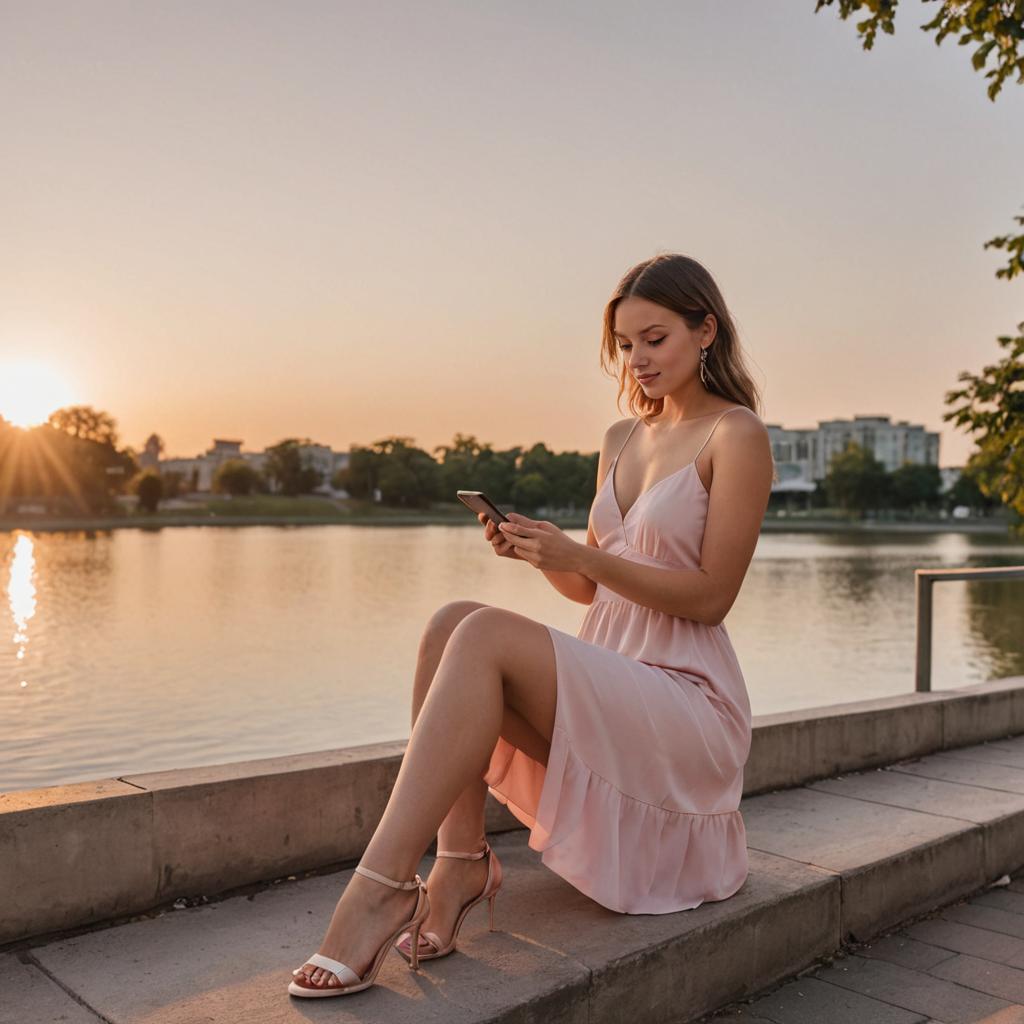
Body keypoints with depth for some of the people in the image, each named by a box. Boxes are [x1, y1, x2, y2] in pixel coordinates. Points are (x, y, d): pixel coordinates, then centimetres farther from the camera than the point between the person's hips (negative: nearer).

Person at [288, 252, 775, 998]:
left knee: (486, 637, -28)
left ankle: (381, 889, -26)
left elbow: (711, 596, -11)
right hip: (609, 682, 7)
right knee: (453, 620, -19)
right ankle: (460, 860, -18)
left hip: (688, 699, -6)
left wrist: (579, 554, -20)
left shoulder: (737, 435, -5)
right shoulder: (621, 440, 16)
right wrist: (539, 553, -3)